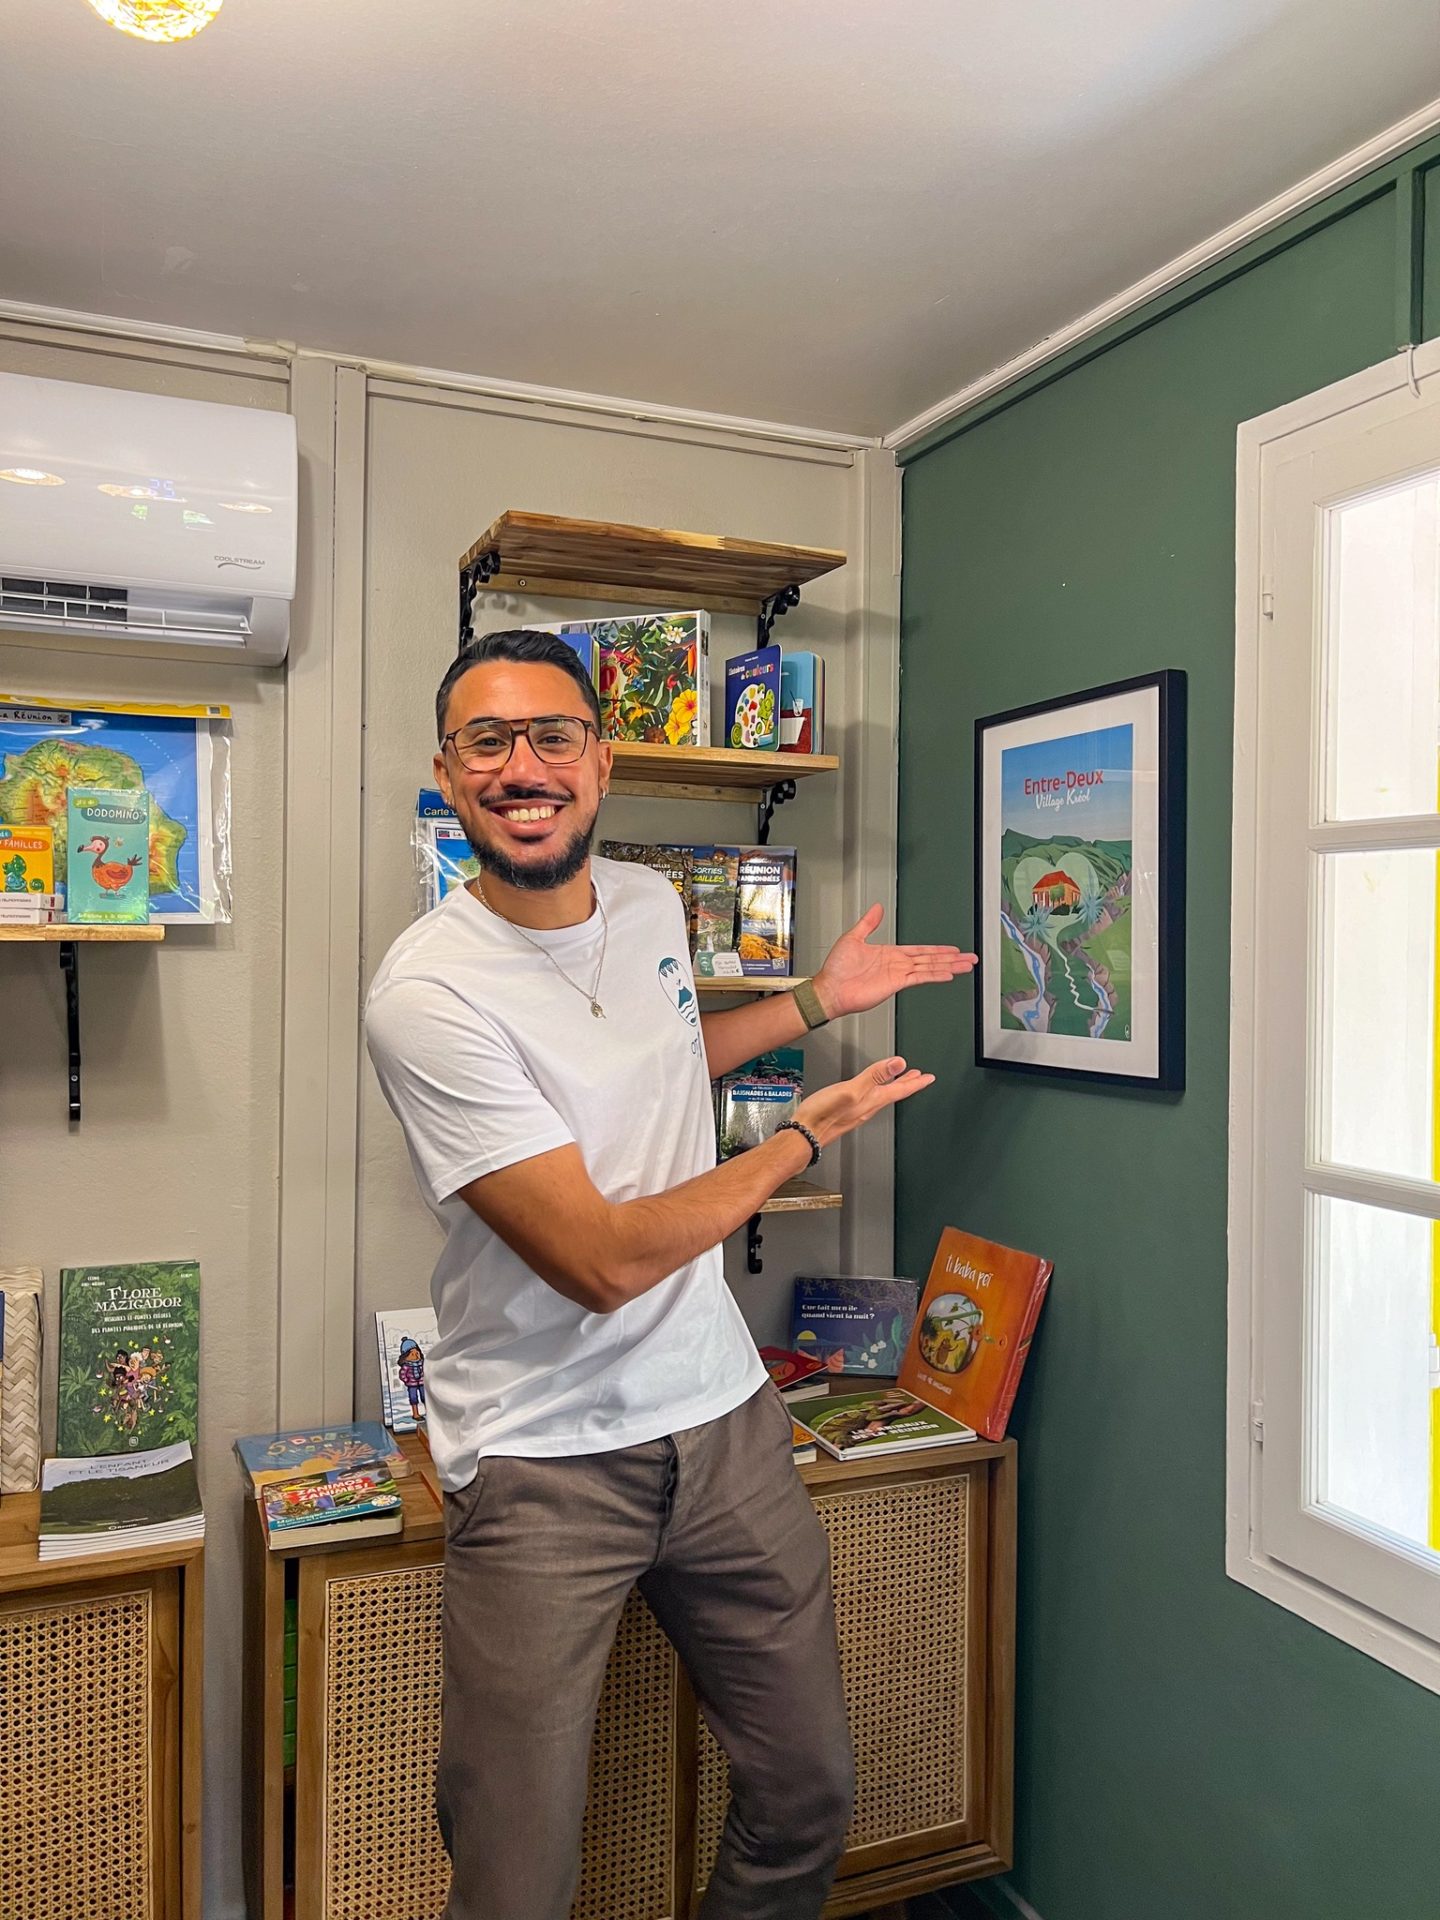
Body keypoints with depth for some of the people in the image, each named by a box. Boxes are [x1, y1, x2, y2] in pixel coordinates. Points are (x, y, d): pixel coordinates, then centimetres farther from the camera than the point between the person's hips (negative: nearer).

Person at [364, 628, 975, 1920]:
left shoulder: (651, 901, 3)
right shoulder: (429, 993, -19)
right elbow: (601, 1260, -21)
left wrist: (820, 1001, 18)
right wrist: (811, 1134, -10)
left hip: (725, 1416, 6)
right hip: (544, 1461, -6)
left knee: (810, 1797, 17)